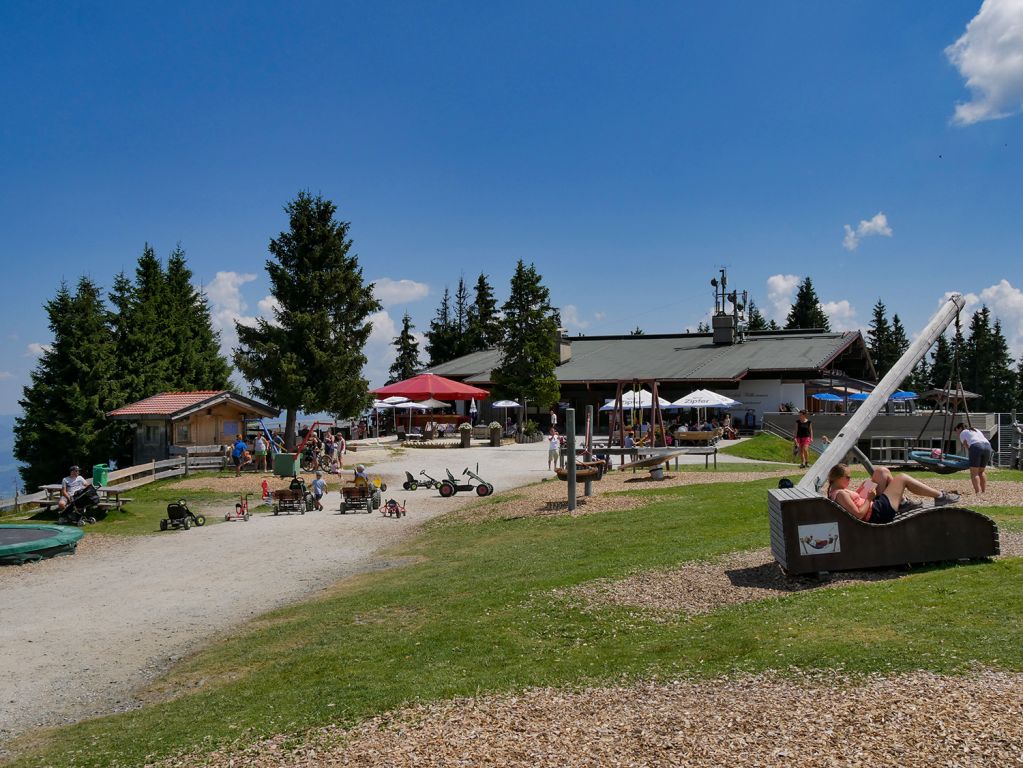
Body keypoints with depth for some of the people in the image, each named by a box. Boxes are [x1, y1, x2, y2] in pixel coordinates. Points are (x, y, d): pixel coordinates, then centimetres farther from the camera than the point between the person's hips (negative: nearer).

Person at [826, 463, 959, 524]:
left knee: (882, 471, 13)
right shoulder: (841, 494, -26)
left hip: (875, 504, 10)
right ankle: (940, 496, 15)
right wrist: (868, 499, -19)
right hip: (879, 513, -10)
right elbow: (859, 514, -29)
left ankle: (901, 503, 21)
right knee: (902, 478, 0)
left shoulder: (834, 493, 1)